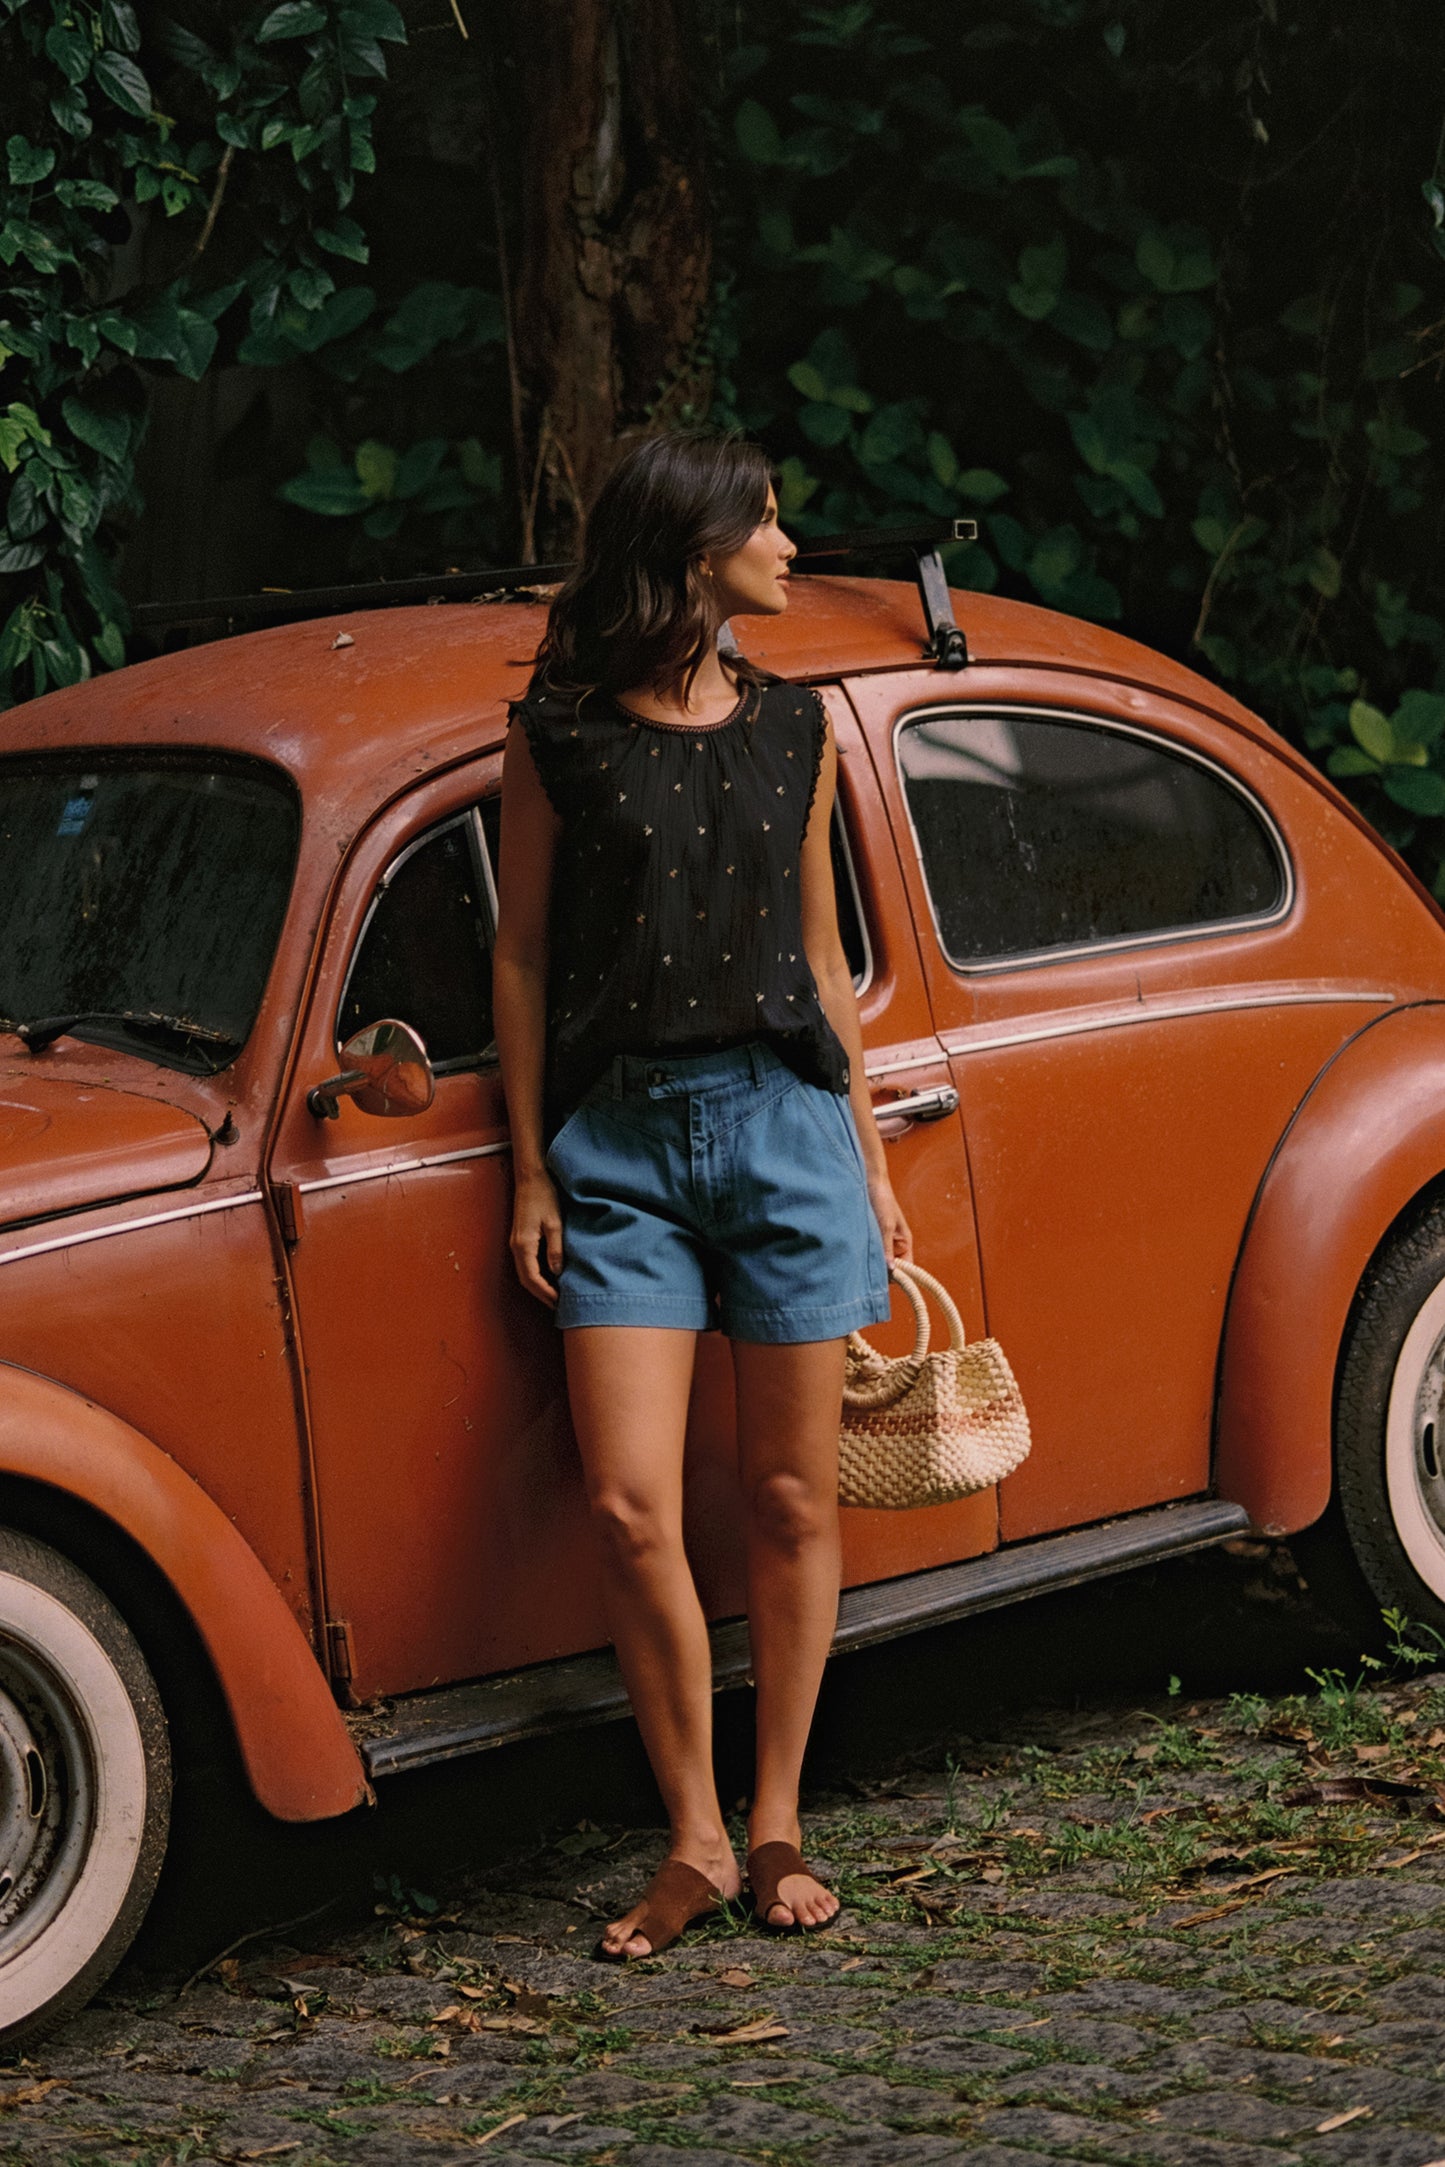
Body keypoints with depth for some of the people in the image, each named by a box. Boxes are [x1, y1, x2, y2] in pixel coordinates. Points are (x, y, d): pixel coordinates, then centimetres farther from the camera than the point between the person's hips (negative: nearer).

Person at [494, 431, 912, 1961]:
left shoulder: (793, 730, 10)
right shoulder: (559, 738, 1)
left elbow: (818, 956, 15)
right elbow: (523, 956, 4)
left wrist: (869, 1161, 13)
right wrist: (532, 1173, 1)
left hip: (786, 1117, 2)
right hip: (619, 1135, -2)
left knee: (790, 1498, 3)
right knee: (629, 1505, -9)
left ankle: (776, 1829, 16)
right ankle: (693, 1842, 4)